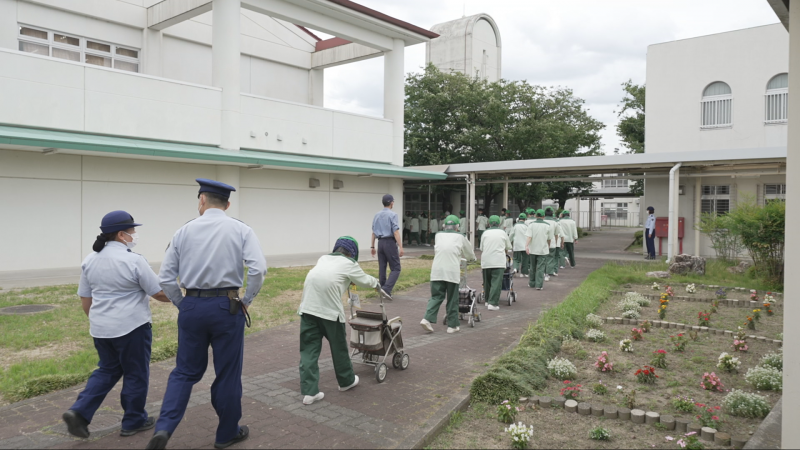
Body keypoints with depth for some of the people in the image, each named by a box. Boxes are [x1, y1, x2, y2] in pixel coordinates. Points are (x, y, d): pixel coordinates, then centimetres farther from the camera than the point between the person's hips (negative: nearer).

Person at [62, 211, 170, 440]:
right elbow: (159, 293, -13)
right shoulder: (133, 260, -16)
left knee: (107, 370, 20)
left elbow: (85, 300, 11)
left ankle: (79, 411, 7)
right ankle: (133, 421, 18)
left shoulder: (90, 260, 5)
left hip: (101, 328, 7)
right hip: (131, 327, -7)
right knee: (135, 374, 8)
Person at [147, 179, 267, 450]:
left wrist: (184, 305, 13)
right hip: (226, 307, -2)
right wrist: (245, 302, -2)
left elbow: (166, 278, 2)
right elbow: (258, 269, -15)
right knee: (228, 373, 12)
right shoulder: (241, 230, -2)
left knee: (185, 371, 17)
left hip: (191, 307, 2)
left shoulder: (184, 232, 4)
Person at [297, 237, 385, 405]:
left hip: (307, 307, 5)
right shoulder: (349, 264, 10)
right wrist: (377, 285, 46)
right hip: (329, 309, -5)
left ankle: (309, 392, 6)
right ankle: (346, 381, 33)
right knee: (339, 346, 15)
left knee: (309, 350, 8)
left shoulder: (323, 259, 25)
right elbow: (365, 280, 24)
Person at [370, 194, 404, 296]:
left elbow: (373, 232, 14)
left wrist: (372, 246, 20)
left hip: (380, 243, 7)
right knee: (395, 268, -3)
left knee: (382, 268, 11)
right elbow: (396, 232, -15)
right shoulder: (392, 214, -9)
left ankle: (383, 289, 15)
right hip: (390, 243, -7)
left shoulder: (377, 215, 12)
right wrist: (400, 247, -16)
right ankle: (387, 288, -18)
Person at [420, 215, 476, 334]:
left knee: (436, 296, 10)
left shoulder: (438, 235, 15)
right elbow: (469, 251, 24)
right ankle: (452, 325, 13)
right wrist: (472, 258, 49)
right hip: (452, 272, -2)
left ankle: (428, 319, -5)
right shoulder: (460, 237, 9)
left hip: (436, 271, 3)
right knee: (452, 299, 7)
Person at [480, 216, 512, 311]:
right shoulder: (503, 233, 8)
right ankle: (493, 303, -14)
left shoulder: (485, 233, 9)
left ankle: (488, 300, 26)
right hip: (498, 262, -2)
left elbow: (481, 249, 13)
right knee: (496, 282, -6)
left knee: (487, 282, 16)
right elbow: (508, 248, 18)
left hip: (486, 261, 2)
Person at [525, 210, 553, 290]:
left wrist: (526, 246, -22)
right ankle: (539, 285, -6)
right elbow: (549, 239, 5)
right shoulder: (548, 226, -2)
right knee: (540, 268, 0)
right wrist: (548, 246, 22)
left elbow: (529, 236, -15)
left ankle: (532, 283, 25)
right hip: (543, 250, -1)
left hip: (533, 250, 1)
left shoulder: (531, 224, -3)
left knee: (532, 267, 15)